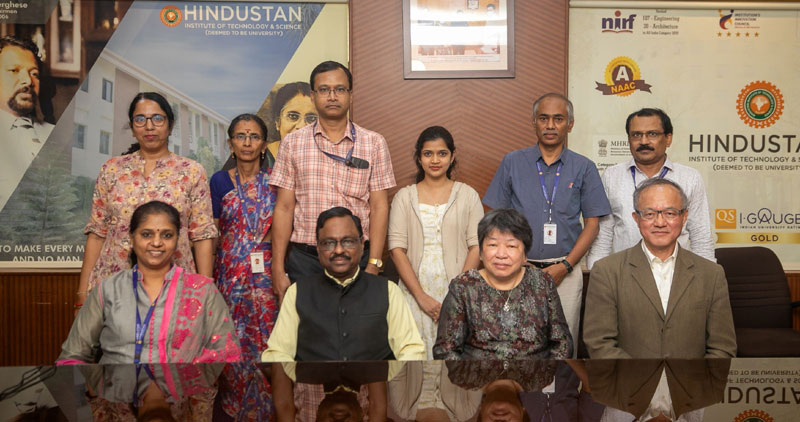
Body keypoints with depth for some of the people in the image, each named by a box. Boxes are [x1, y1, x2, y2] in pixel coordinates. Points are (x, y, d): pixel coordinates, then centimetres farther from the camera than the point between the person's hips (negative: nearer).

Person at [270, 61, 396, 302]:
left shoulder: (373, 143, 4)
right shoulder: (292, 143, 6)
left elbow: (379, 207, 1)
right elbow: (284, 207, 4)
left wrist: (373, 265, -7)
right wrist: (278, 269, 0)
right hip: (304, 258, 1)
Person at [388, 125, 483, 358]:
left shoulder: (467, 195, 7)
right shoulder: (404, 197, 8)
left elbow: (476, 246, 1)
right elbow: (397, 248, 0)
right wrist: (421, 295, -9)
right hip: (415, 291, 0)